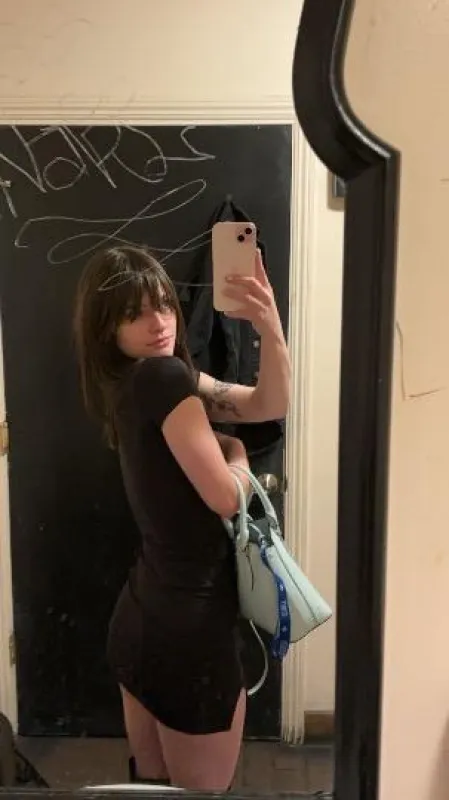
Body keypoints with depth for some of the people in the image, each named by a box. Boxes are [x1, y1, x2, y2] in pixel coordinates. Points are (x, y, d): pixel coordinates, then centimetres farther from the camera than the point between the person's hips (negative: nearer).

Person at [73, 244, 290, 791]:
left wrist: (271, 330, -21)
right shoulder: (163, 377, -21)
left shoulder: (134, 384, 6)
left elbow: (269, 405, -5)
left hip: (142, 615, 9)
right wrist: (237, 456, 1)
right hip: (189, 623, -9)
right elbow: (225, 496, -20)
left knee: (152, 784, 25)